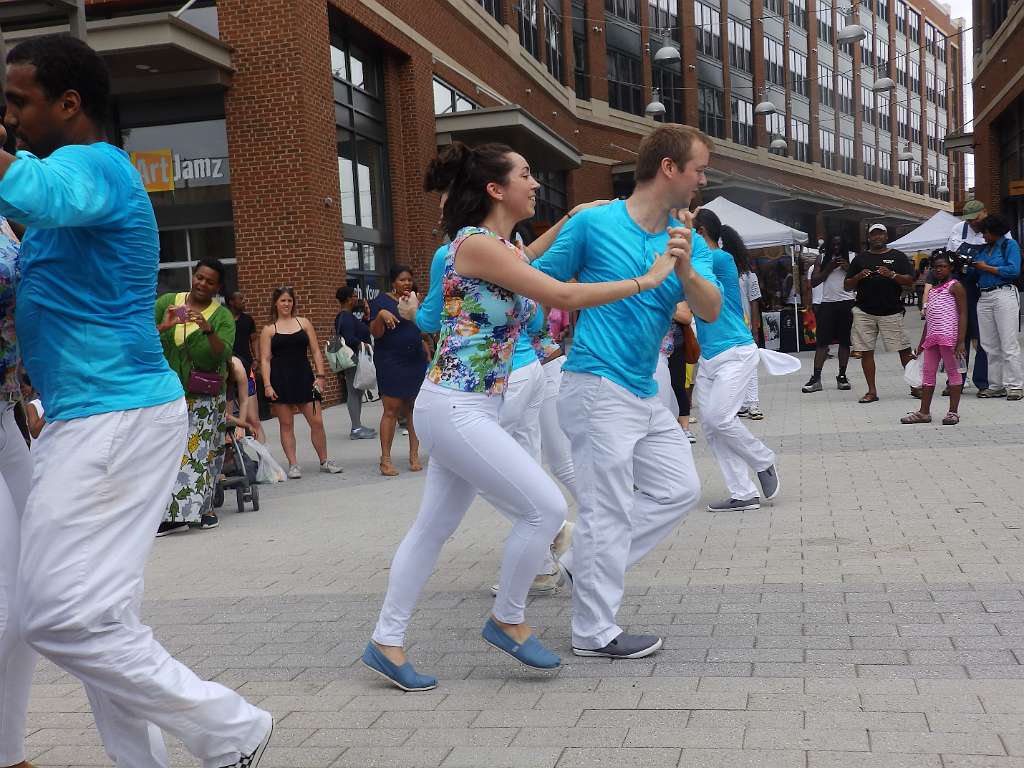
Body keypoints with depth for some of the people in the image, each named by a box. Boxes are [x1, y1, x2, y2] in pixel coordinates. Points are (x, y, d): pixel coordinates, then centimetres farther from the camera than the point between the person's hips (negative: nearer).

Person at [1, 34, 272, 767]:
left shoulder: (93, 165, -13)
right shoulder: (90, 174, 19)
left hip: (116, 418, -10)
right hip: (99, 418, 10)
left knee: (61, 615, -10)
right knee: (96, 614, 11)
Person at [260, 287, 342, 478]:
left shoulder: (304, 323, 11)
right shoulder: (269, 330, 5)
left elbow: (316, 352, 10)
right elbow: (265, 360, 0)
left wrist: (320, 376, 0)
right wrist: (267, 385, -10)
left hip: (304, 377, 1)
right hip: (280, 380, -1)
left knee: (317, 421, -1)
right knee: (286, 424, 2)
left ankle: (324, 461, 13)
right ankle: (293, 465, 10)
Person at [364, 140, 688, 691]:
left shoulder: (497, 244, 12)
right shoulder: (477, 242, -16)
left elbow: (524, 268, 37)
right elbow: (562, 297, -21)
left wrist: (571, 223, 29)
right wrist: (647, 278, -16)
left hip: (465, 409, 10)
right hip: (456, 408, -10)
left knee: (435, 526, 14)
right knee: (545, 507, -7)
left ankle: (386, 642, 22)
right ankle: (507, 621, 12)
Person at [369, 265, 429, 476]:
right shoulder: (382, 301, -2)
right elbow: (375, 333, -8)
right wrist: (381, 315, -25)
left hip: (416, 362, 5)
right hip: (391, 363, -5)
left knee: (414, 409, 3)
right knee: (391, 410, -7)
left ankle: (414, 455, 8)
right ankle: (385, 459, -4)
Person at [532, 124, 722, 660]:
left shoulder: (689, 240, 8)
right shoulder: (593, 223, -7)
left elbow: (711, 311, -7)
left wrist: (684, 268, -25)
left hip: (645, 394, 8)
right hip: (597, 387, -8)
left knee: (679, 488, 13)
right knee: (608, 510, -4)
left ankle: (585, 564, 22)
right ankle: (594, 633, 9)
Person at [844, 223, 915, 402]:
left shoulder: (898, 256, 8)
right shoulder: (860, 258, 12)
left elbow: (910, 280, -1)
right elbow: (846, 286, 11)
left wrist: (892, 275, -17)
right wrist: (858, 277, -9)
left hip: (891, 312, -2)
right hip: (864, 312, 2)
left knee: (904, 350, -3)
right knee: (866, 351, 1)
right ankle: (871, 391, 9)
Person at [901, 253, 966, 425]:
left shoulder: (955, 286, -3)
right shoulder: (932, 290, 18)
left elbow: (963, 314, -9)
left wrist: (961, 341, -18)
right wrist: (922, 342, 19)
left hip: (949, 335, -8)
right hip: (932, 336, 8)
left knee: (953, 371, 1)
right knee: (927, 372, 8)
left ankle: (953, 412, 5)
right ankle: (924, 412, 13)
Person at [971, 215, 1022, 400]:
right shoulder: (982, 249, 18)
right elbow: (975, 272, 14)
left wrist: (987, 268, -7)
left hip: (1004, 294, -7)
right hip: (984, 297, 7)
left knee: (1009, 344, -7)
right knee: (990, 345, 6)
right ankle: (996, 386, 10)